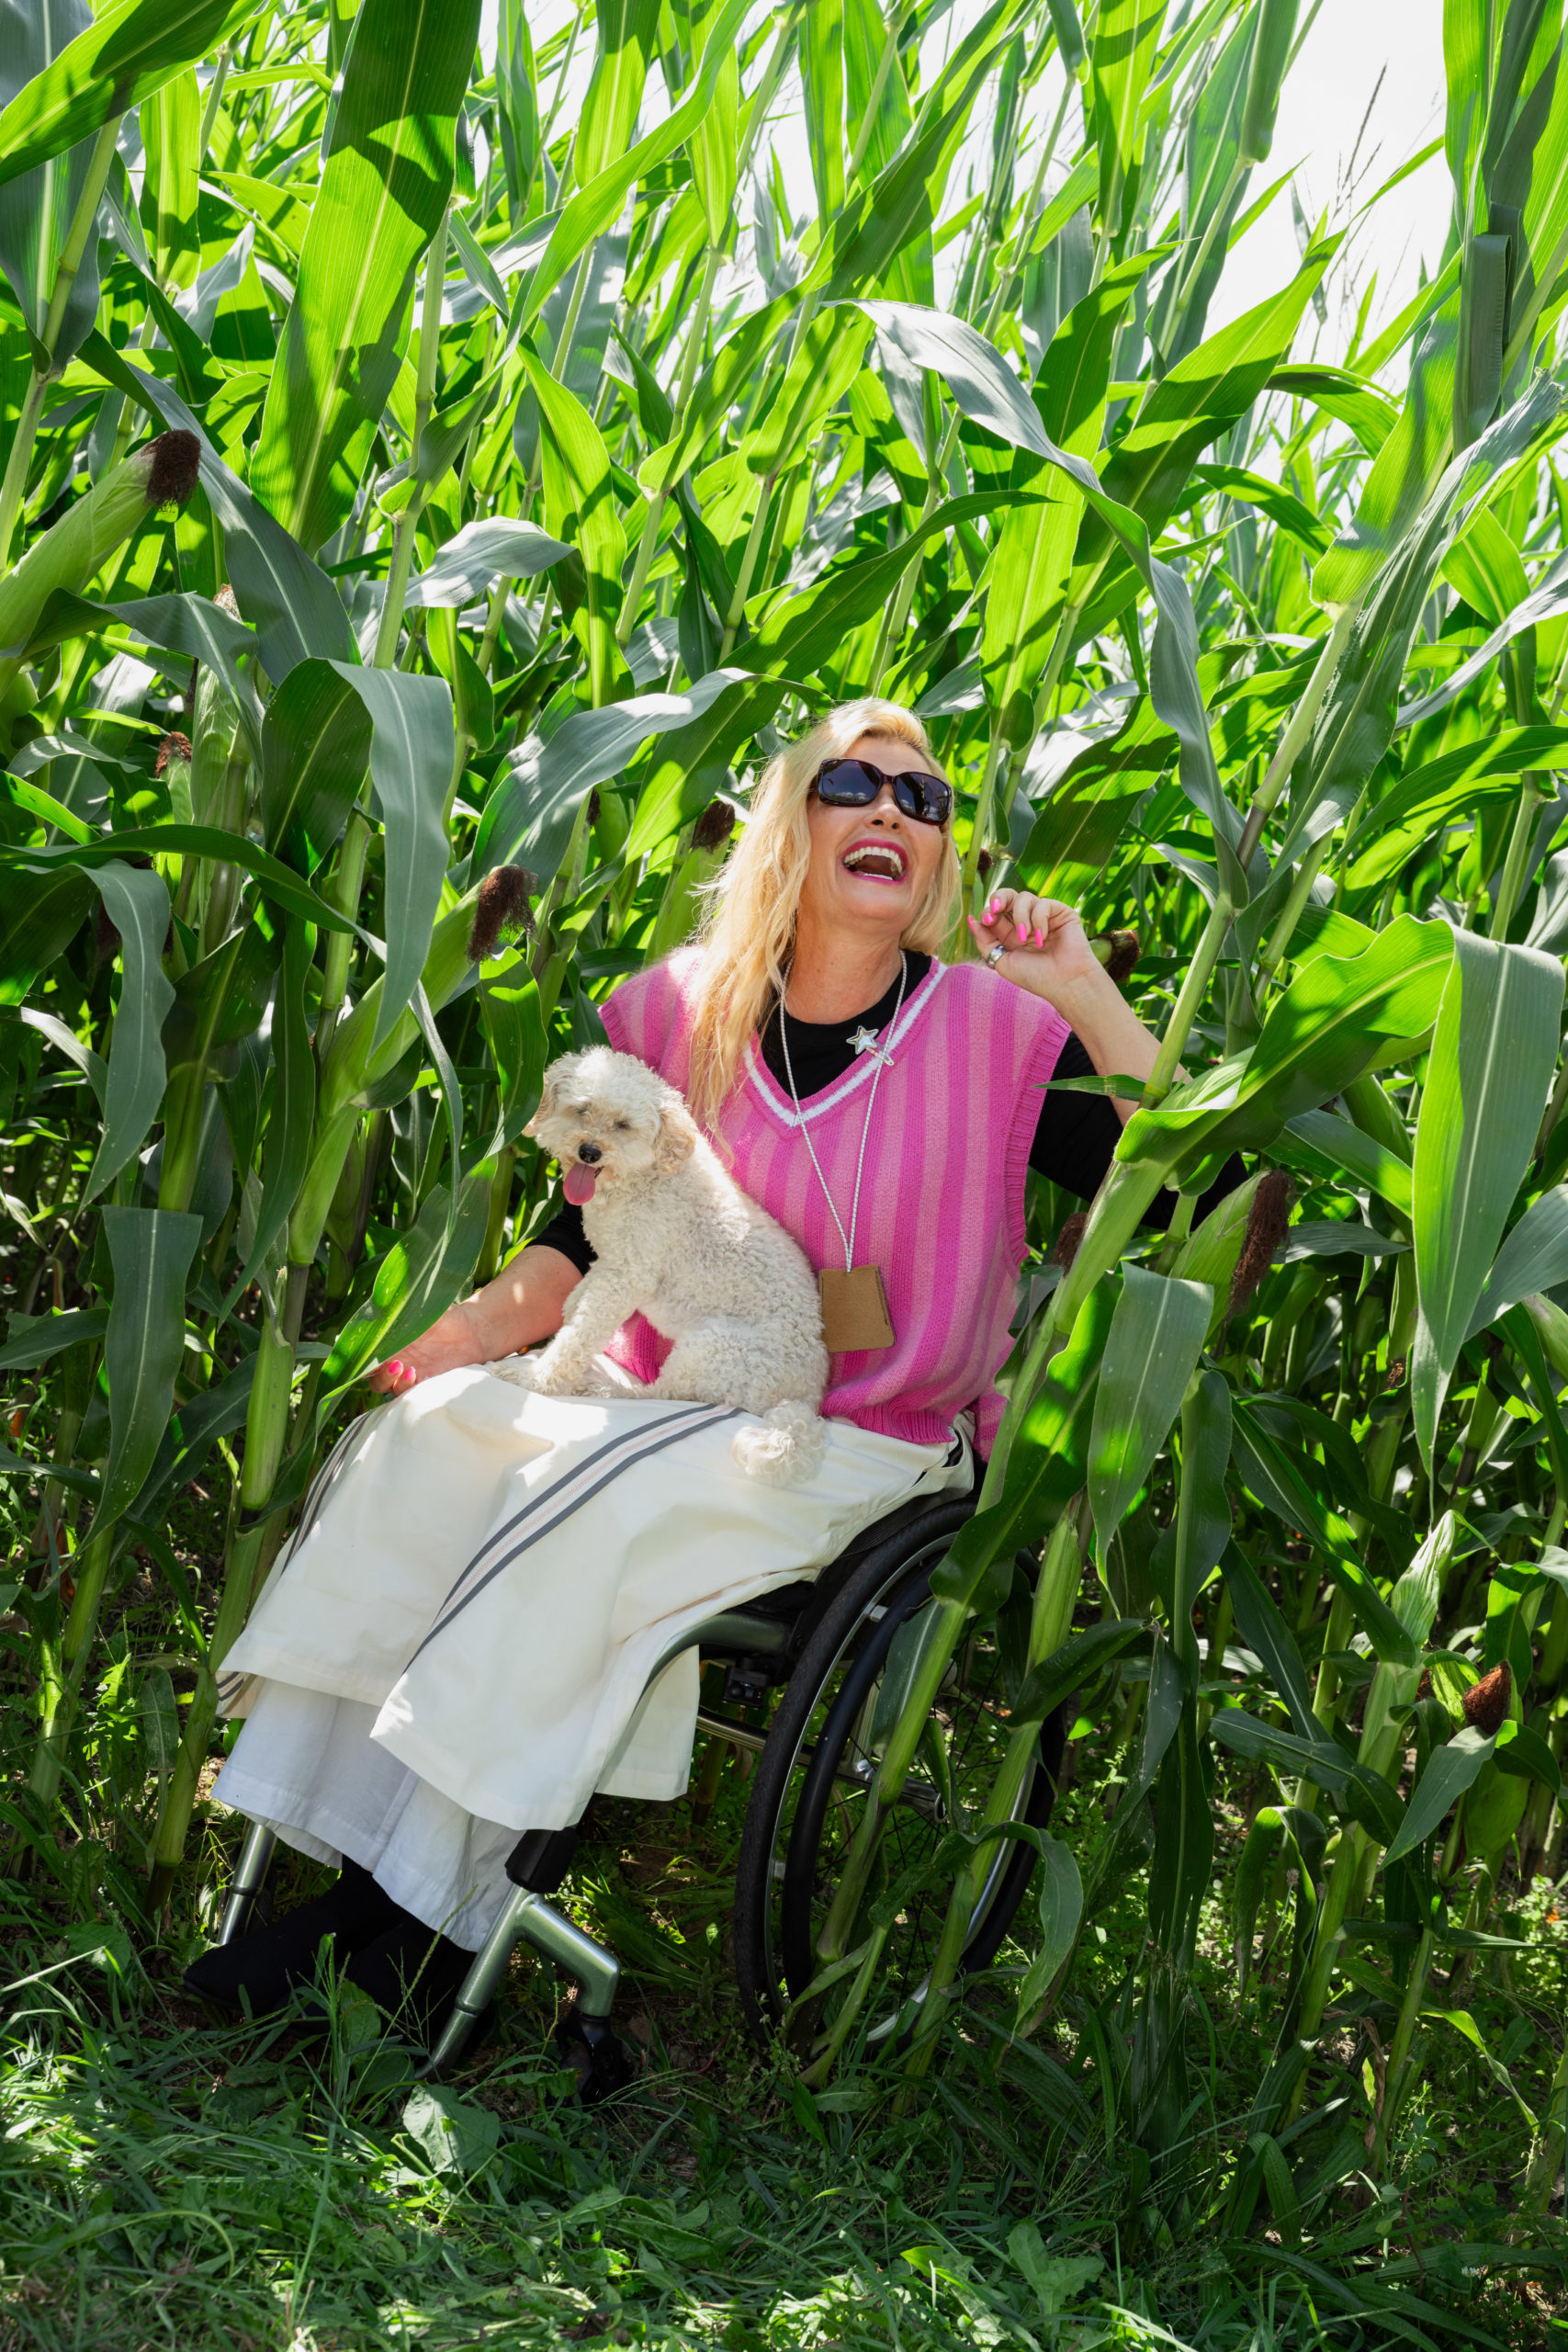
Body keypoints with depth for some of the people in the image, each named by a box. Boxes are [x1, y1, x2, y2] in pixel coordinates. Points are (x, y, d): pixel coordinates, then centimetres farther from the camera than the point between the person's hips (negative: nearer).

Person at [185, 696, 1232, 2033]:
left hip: (865, 1452, -4)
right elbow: (599, 1232, 14)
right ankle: (350, 1860, -20)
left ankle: (420, 1921, -21)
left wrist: (1089, 1000, -19)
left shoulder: (998, 1033, -5)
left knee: (607, 1501, -30)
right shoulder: (682, 1017, 5)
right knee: (426, 1433, -20)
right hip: (669, 1405, 4)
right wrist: (491, 1315, -6)